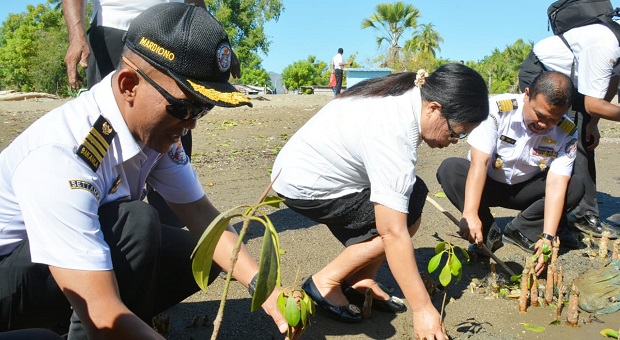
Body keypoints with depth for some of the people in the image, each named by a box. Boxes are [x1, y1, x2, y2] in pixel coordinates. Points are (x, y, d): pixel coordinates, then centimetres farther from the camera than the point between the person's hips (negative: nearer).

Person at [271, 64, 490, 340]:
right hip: (305, 186, -10)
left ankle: (359, 283, 5)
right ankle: (325, 282, -4)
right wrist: (422, 308, -28)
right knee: (406, 218, -15)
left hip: (319, 167, 10)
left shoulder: (408, 95, -5)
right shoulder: (392, 135, -33)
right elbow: (393, 233, -34)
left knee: (412, 194, 2)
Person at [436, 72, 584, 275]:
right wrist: (470, 214, -40)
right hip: (486, 184, -2)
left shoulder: (567, 134, -17)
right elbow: (479, 163, -32)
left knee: (575, 187, -22)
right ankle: (488, 233, -17)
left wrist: (548, 237, -36)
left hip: (525, 190, 2)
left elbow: (556, 185, -24)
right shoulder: (497, 109, -27)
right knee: (449, 169, -30)